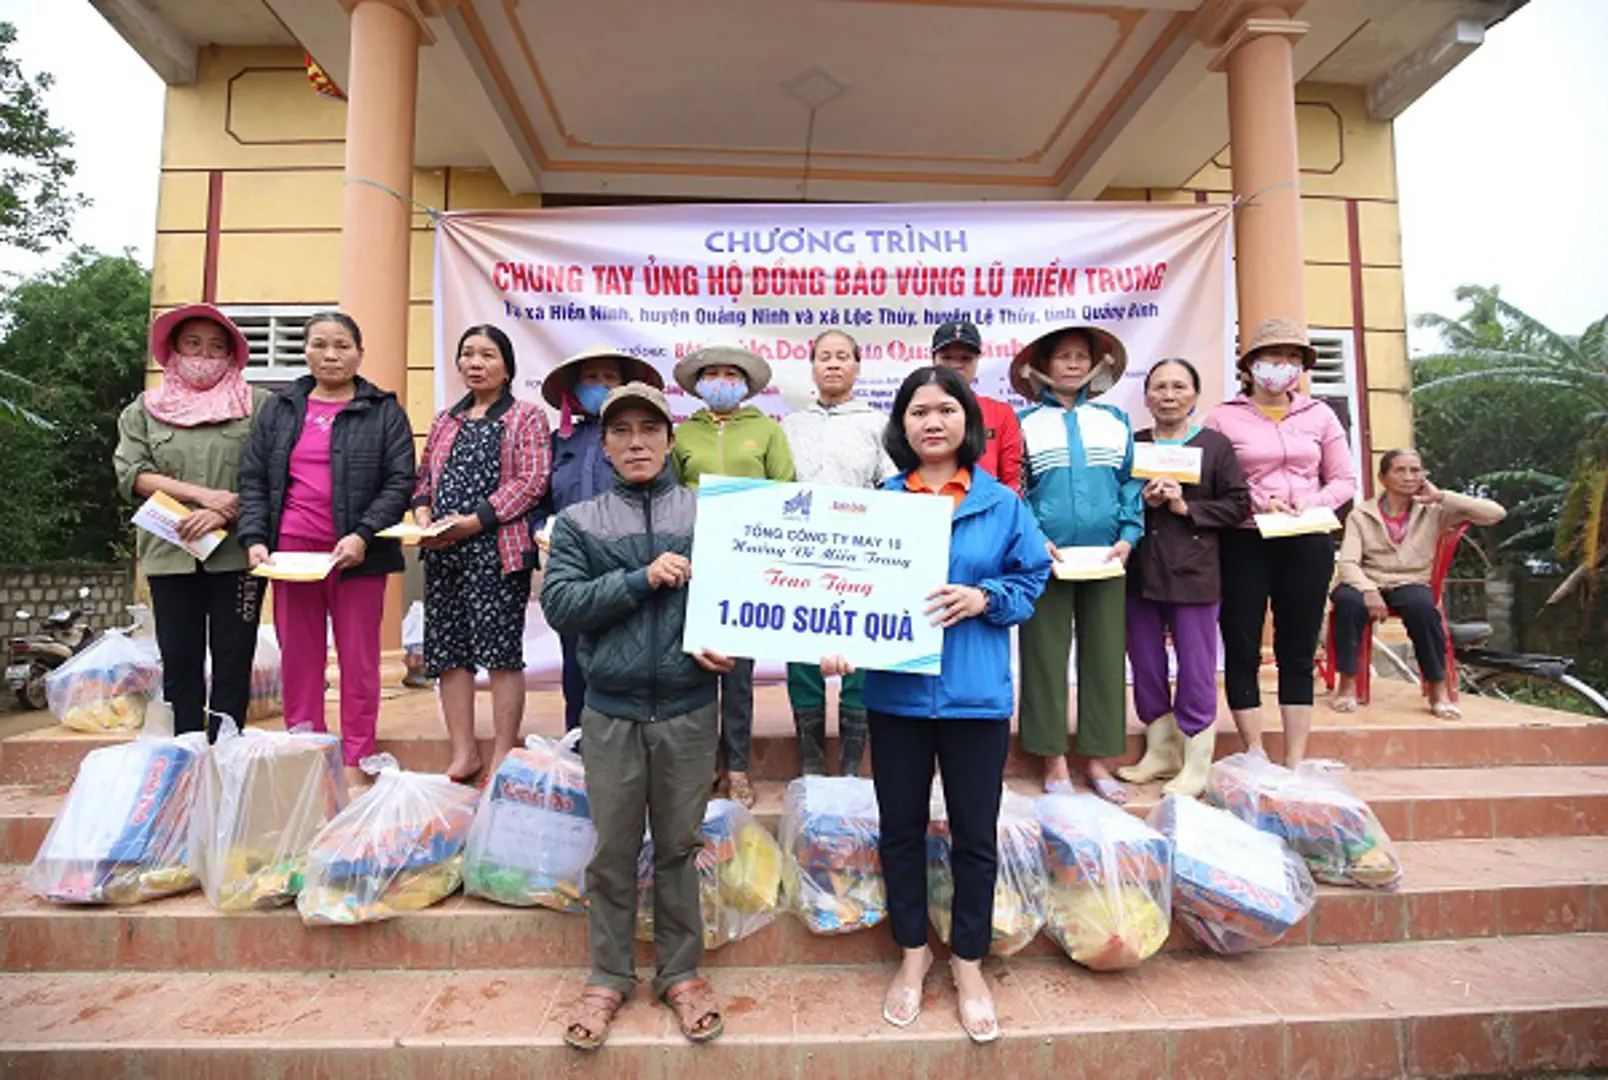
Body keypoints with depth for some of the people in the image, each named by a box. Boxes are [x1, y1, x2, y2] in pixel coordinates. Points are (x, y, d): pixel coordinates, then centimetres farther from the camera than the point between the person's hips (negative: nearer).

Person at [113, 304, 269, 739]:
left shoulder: (259, 406, 6)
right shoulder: (144, 410, 14)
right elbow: (131, 474, 3)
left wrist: (223, 515, -15)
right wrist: (201, 494, -10)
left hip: (236, 552, -2)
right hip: (169, 552, 2)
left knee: (233, 662, 1)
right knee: (180, 664, 6)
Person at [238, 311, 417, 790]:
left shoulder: (383, 411, 4)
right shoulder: (279, 409, 14)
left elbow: (401, 481, -3)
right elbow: (253, 479, 12)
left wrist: (364, 536, -15)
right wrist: (254, 539, -2)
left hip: (356, 555, -3)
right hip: (290, 552, 3)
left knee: (358, 660, 3)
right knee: (298, 660, 7)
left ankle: (356, 764, 13)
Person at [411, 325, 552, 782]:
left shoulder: (527, 417, 2)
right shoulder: (445, 421, 21)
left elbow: (531, 482, -9)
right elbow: (425, 477, 23)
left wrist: (474, 521, -15)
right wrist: (422, 513, 1)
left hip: (498, 551, -6)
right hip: (442, 554, 6)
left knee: (501, 652, -4)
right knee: (448, 652, 6)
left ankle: (502, 757, 6)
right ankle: (463, 754, 17)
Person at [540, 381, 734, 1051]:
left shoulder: (707, 515, 3)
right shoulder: (579, 522, 4)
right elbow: (559, 604, -7)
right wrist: (642, 579, -16)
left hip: (689, 710, 0)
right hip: (610, 712, 1)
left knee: (679, 847, 13)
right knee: (613, 852, 12)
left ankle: (679, 973, 31)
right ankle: (609, 977, 31)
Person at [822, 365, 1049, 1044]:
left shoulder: (1001, 504, 1)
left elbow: (1032, 580, 4)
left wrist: (984, 598, -14)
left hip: (976, 692, 0)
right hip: (896, 690, 1)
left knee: (975, 834, 11)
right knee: (900, 828, 14)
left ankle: (969, 964, 35)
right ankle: (912, 955, 37)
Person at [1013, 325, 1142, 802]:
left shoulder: (1115, 420, 14)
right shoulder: (1026, 422, 6)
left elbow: (1131, 482, 11)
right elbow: (1012, 489, 1)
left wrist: (1128, 536, -3)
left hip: (1105, 557, 3)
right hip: (1046, 559, -2)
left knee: (1105, 655, 5)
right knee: (1046, 655, 1)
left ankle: (1098, 759, 16)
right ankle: (1054, 760, 11)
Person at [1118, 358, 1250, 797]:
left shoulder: (1216, 445, 4)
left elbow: (1238, 503, -1)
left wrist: (1186, 507, -11)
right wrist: (1141, 502, -10)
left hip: (1194, 572, -3)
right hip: (1139, 572, 3)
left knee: (1195, 666, 0)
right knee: (1145, 663, 11)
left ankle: (1195, 764, 13)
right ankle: (1160, 751, 26)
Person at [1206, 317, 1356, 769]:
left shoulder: (1319, 415, 11)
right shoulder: (1224, 418, 1)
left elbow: (1344, 480, 12)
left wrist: (1313, 502, -7)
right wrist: (1257, 501, -17)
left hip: (1307, 545, 3)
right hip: (1244, 544, -3)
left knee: (1298, 652, 7)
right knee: (1242, 651, 0)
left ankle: (1295, 763, 15)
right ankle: (1256, 757, 13)